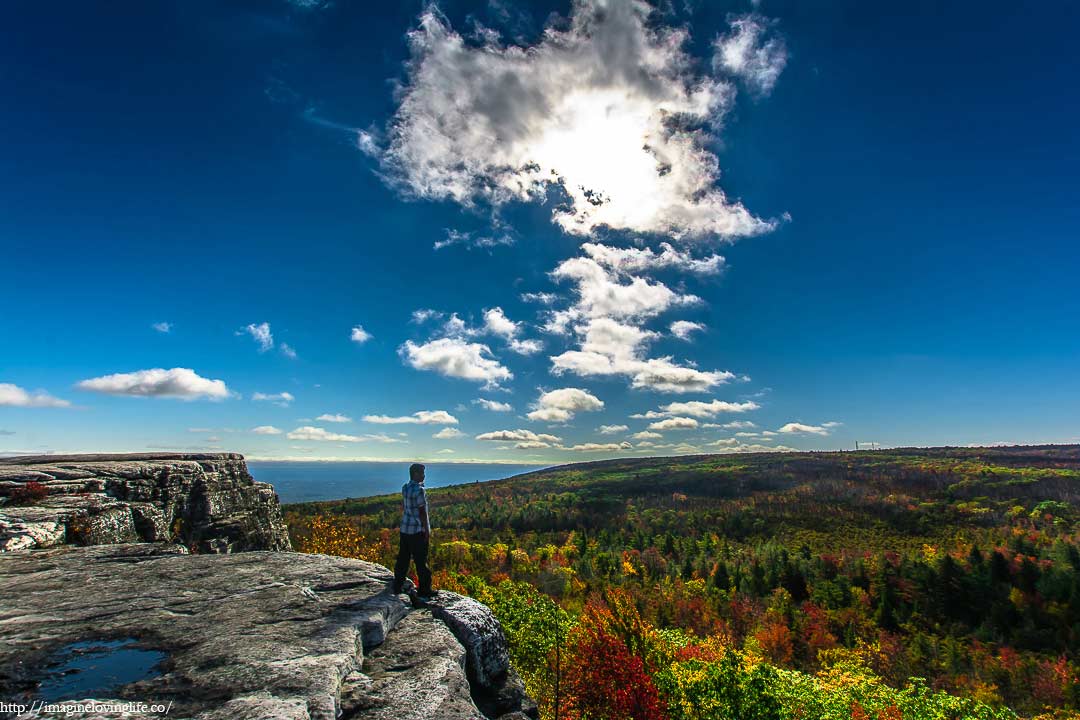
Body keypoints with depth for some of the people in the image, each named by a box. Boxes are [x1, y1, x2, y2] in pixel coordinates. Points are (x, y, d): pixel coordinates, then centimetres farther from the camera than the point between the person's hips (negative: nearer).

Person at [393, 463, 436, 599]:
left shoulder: (405, 487, 4)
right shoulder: (419, 490, -20)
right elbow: (422, 512, -18)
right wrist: (427, 530, -12)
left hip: (405, 528, 8)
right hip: (418, 530, -8)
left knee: (403, 558, 16)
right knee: (421, 561, 1)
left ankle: (398, 586, 26)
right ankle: (425, 591, 9)